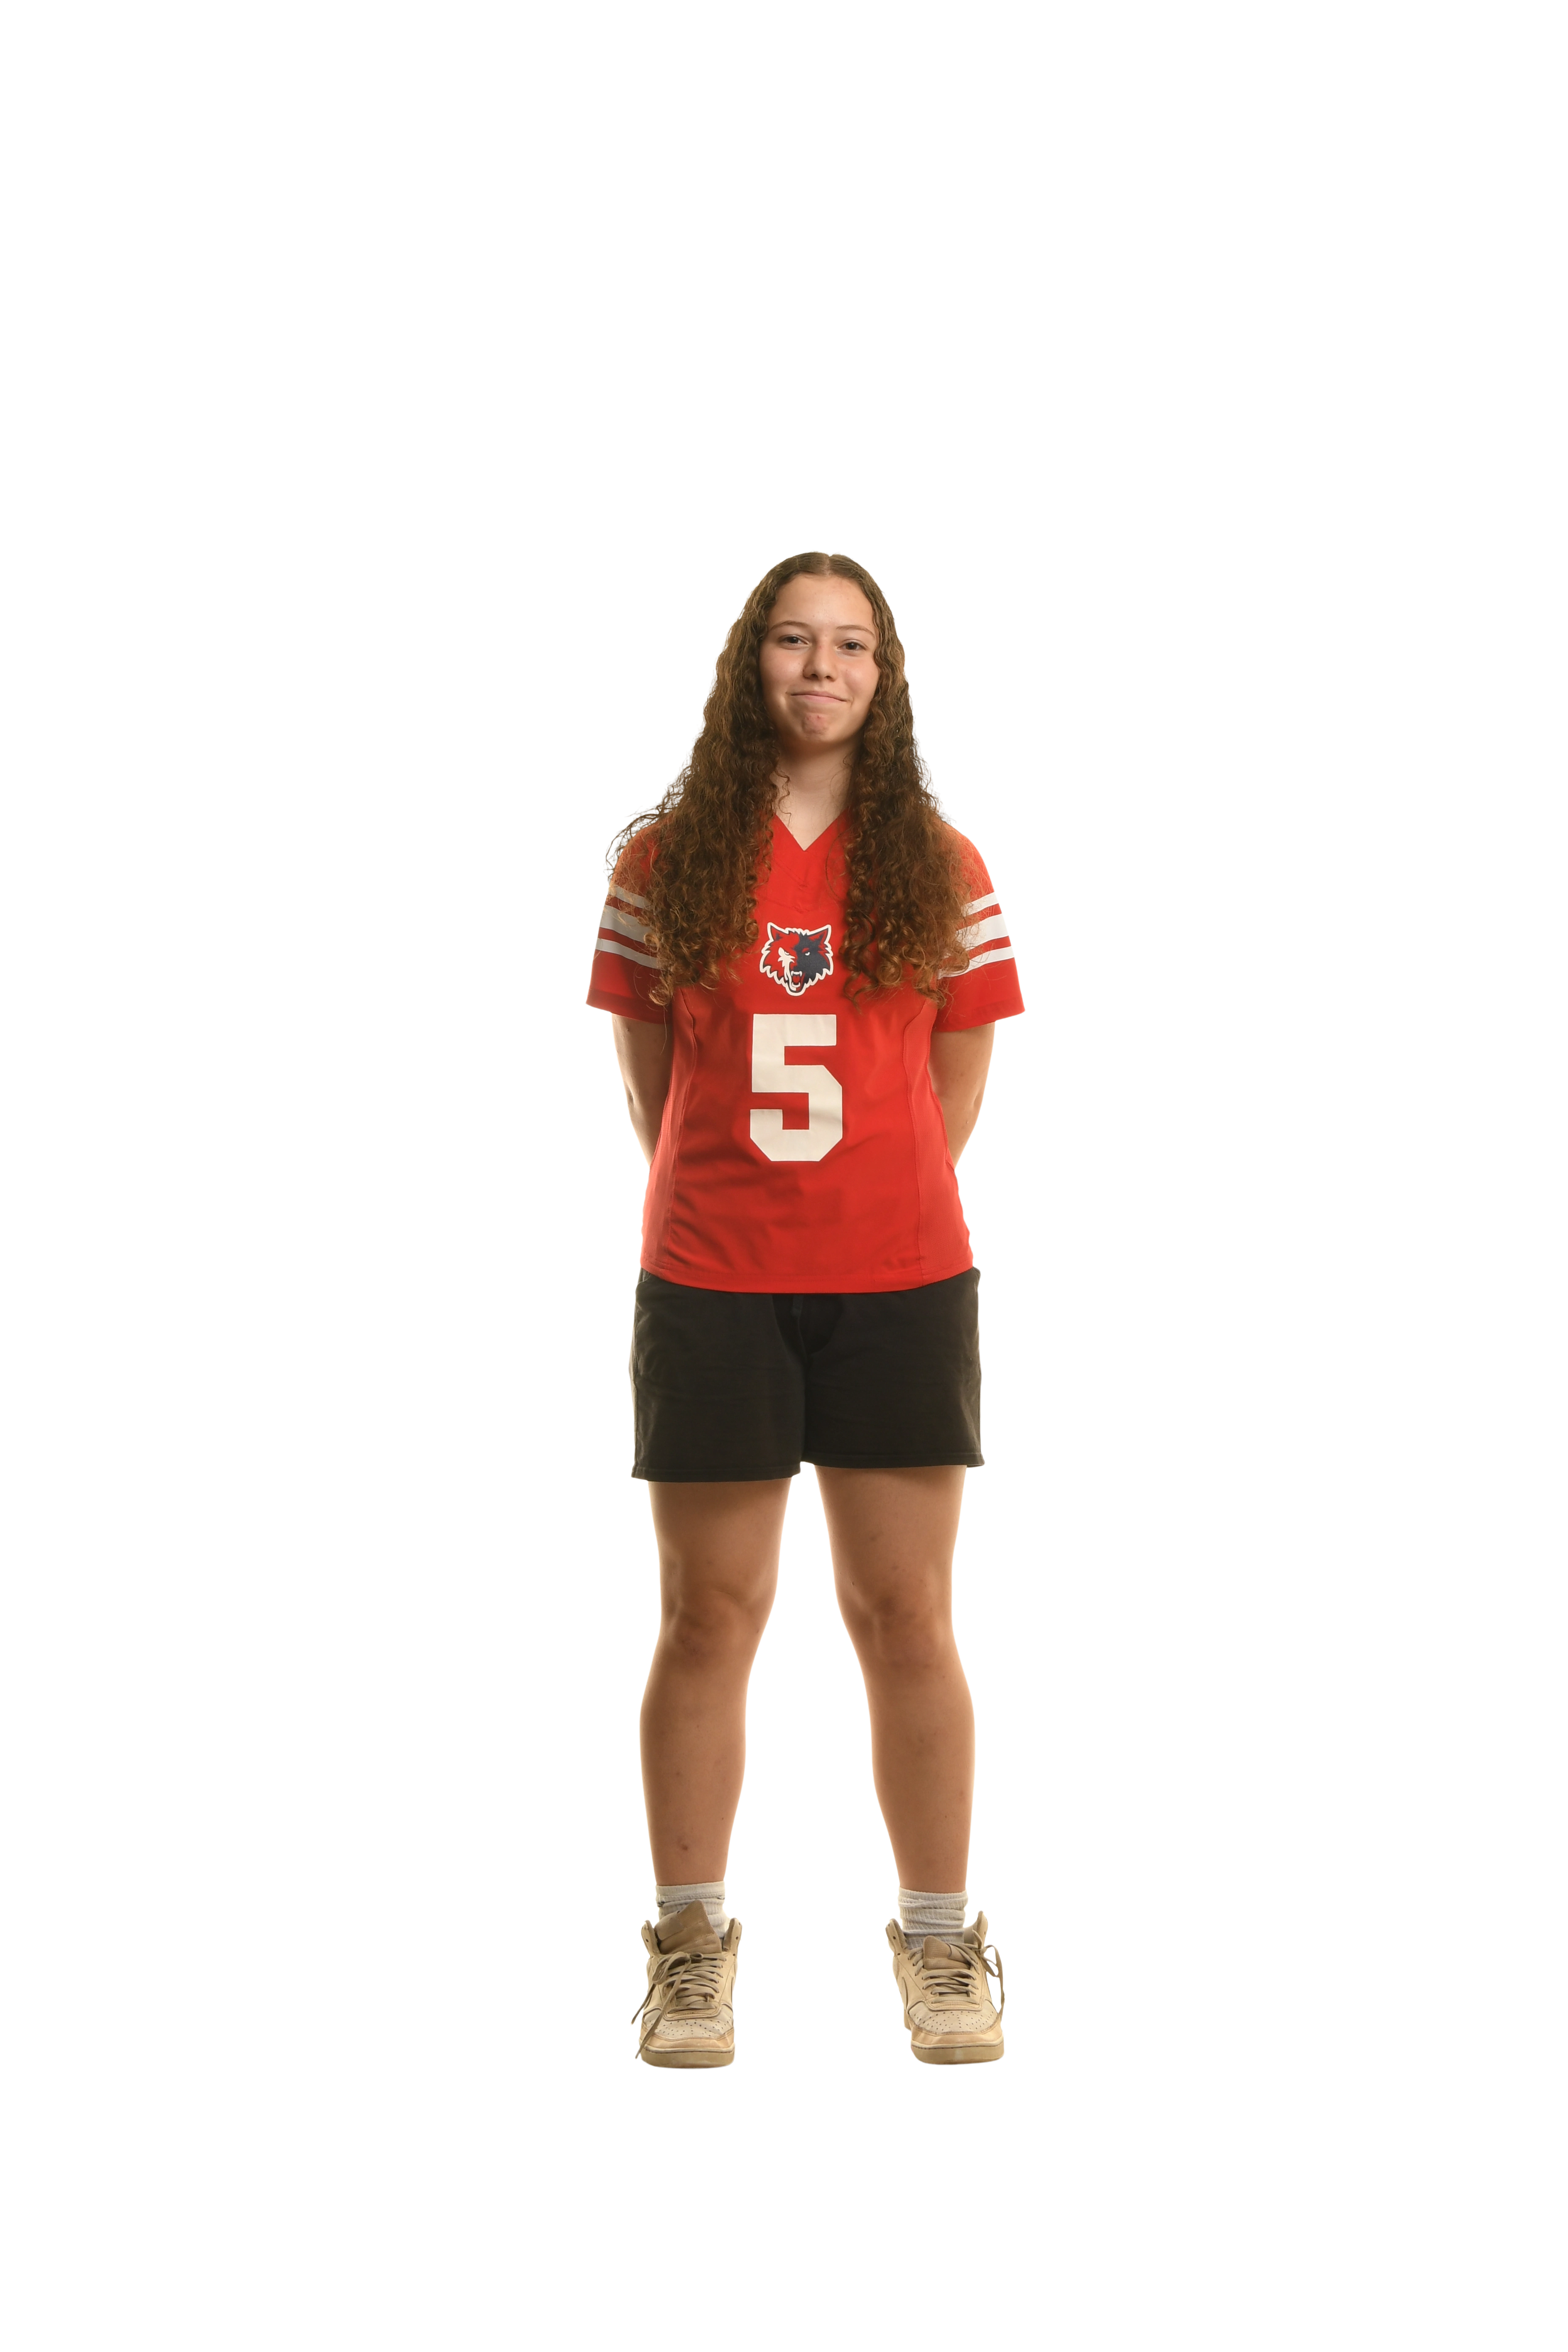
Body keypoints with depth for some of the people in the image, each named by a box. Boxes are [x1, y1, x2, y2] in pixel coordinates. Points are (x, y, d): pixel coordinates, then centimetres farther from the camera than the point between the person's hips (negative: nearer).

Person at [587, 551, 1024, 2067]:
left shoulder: (940, 867, 5)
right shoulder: (663, 861, 4)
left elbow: (959, 1077, 9)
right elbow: (647, 1075, 8)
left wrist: (868, 1202, 8)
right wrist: (722, 1205, 8)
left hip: (900, 1278, 0)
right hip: (708, 1283, 0)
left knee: (904, 1614, 2)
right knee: (707, 1615, 4)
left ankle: (939, 1944, 12)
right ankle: (690, 1946, 13)